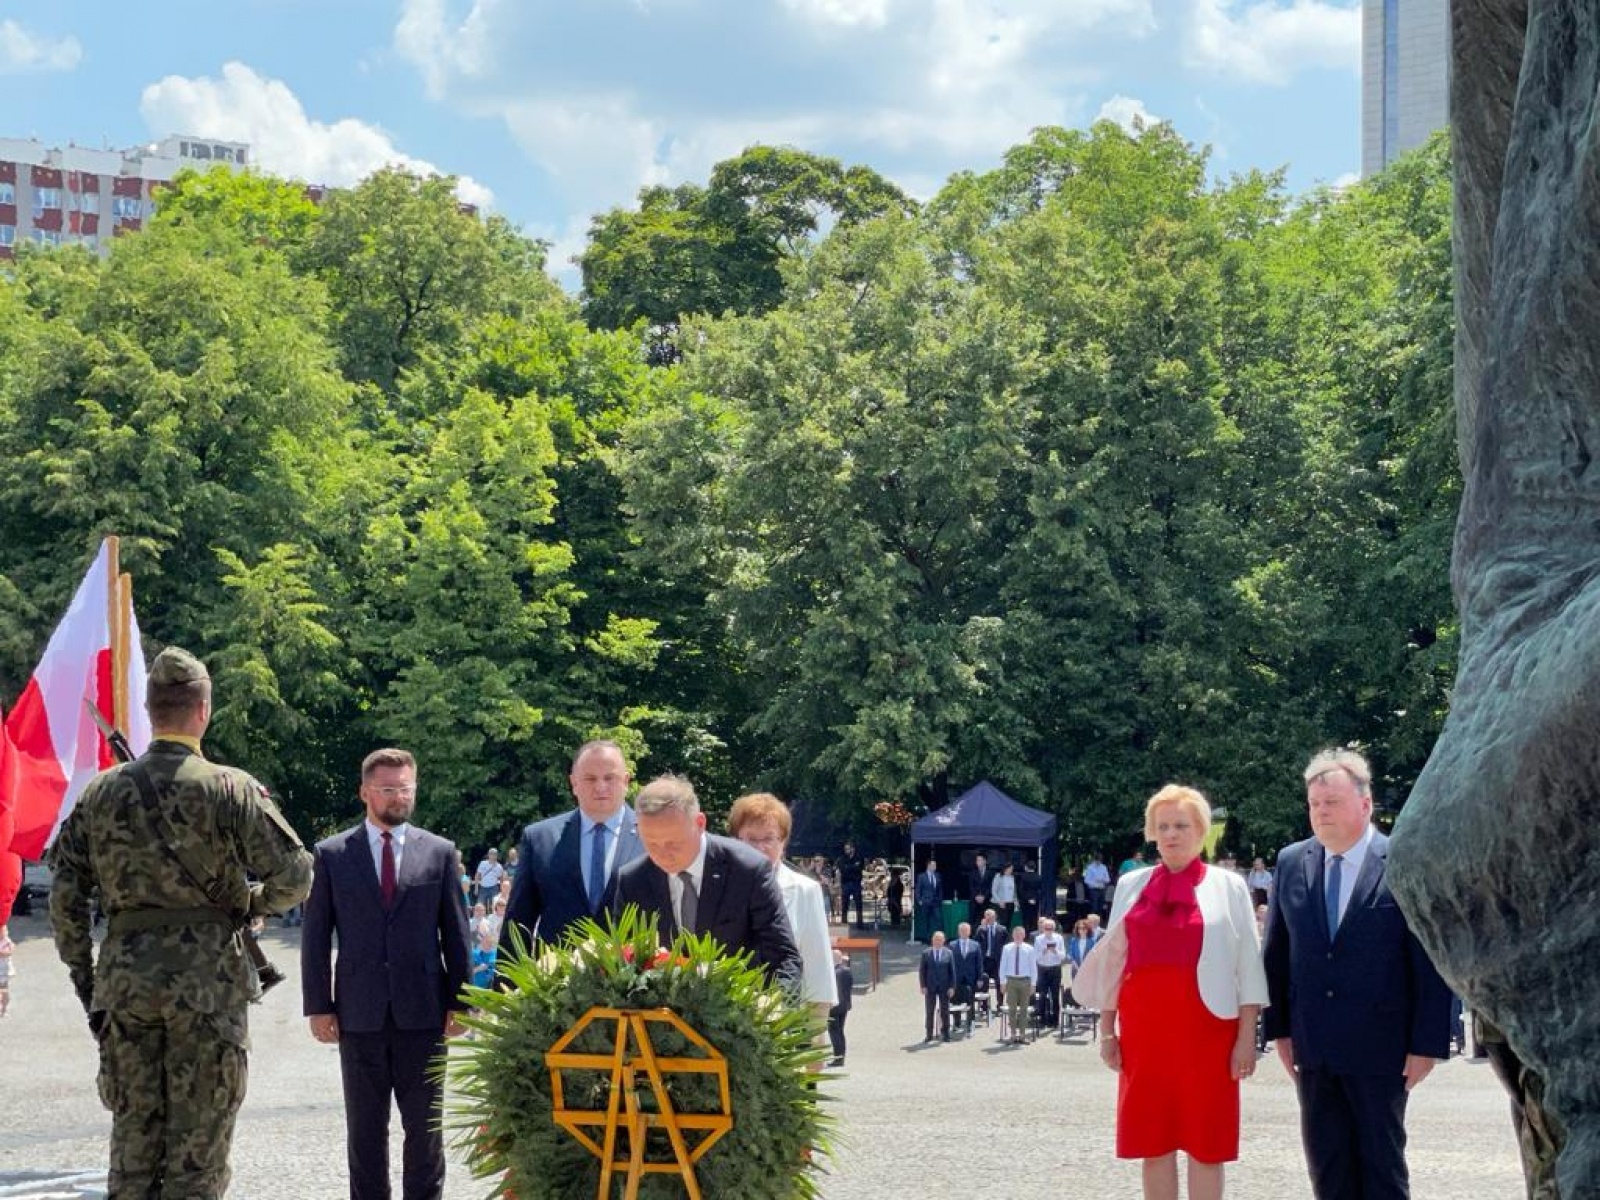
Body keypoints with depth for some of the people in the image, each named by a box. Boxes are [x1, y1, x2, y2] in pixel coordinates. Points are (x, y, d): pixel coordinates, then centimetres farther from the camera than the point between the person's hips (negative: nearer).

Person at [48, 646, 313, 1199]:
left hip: (124, 977, 3)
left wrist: (83, 979, 13)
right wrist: (251, 903, 9)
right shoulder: (229, 789, -7)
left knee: (132, 1135, 11)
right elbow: (294, 875, -11)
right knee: (198, 1141, 2)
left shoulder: (101, 791, 5)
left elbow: (65, 897, 5)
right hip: (207, 979, -3)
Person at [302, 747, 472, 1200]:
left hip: (423, 1011, 0)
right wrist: (318, 1005, -3)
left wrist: (460, 1001, 1)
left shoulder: (439, 852, 5)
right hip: (360, 1012, 0)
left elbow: (456, 933, 6)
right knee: (365, 1129, 7)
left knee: (425, 1126, 6)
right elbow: (316, 936, 3)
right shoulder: (332, 854, 3)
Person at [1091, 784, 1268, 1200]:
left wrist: (1247, 1037, -6)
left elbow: (1248, 968, 0)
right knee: (1153, 1142, 5)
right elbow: (1113, 961, 12)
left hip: (1207, 1029, -3)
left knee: (1206, 1143, 1)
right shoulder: (1131, 885, 10)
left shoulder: (1227, 886, 2)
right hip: (1144, 1028, 3)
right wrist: (1107, 1030, 8)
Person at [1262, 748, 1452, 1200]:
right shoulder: (1291, 863, 4)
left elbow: (1431, 963, -8)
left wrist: (1427, 1044, -11)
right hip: (1314, 1051, 4)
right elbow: (1276, 952, 10)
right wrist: (1279, 1028, 6)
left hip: (1380, 1049, -4)